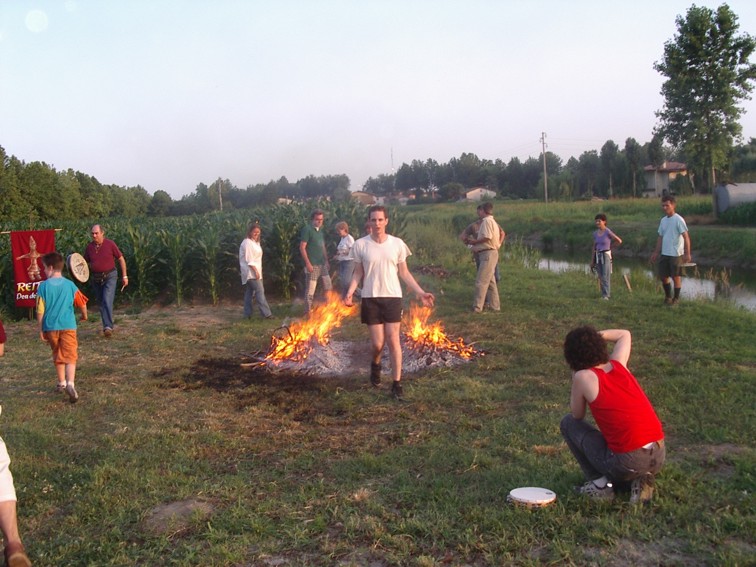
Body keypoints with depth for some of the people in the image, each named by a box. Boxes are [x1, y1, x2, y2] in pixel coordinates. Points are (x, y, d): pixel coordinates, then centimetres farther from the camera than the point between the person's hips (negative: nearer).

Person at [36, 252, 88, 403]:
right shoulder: (69, 285, 0)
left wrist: (41, 329, 6)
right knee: (70, 356, -3)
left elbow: (40, 311, -4)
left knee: (57, 356, 19)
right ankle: (70, 384, -22)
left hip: (50, 327, 1)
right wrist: (84, 316, 28)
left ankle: (62, 383, 31)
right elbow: (82, 303, 8)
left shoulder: (43, 286, -5)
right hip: (68, 326, -1)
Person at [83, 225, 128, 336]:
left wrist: (124, 276, -1)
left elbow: (121, 259, 0)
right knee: (101, 303, 11)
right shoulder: (89, 247, 3)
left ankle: (108, 327, -21)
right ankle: (106, 326, 23)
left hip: (109, 276, -5)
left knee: (107, 301, -18)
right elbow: (86, 262, 16)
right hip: (96, 278, 5)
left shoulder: (110, 244, -8)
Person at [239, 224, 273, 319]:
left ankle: (248, 314, 14)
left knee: (249, 293, 11)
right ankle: (266, 313, -12)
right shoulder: (247, 243, -14)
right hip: (251, 271, -10)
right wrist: (255, 271, -22)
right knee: (260, 291, -11)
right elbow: (249, 260, -19)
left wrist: (257, 270, 16)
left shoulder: (255, 242, 16)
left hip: (255, 271, 10)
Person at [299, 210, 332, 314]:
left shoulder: (320, 230, 14)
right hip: (312, 265, -8)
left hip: (322, 264, 8)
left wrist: (326, 261, 18)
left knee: (328, 286, 12)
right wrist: (308, 263, -18)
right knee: (310, 291, -3)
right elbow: (302, 247, -13)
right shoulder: (307, 229, -9)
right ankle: (308, 313, 6)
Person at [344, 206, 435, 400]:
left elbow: (404, 273, 5)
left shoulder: (397, 244, -2)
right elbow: (358, 273, 4)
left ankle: (396, 383, 8)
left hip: (392, 297, 0)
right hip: (370, 298, 0)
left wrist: (420, 293, -1)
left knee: (393, 340, -1)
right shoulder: (360, 245, -4)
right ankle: (375, 365, 37)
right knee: (377, 343, 2)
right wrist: (350, 292, -12)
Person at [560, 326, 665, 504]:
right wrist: (596, 334, 23)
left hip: (627, 463, -6)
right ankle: (641, 481, 9)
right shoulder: (618, 365, 11)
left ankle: (600, 484, 5)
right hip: (659, 457, 6)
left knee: (568, 423, 12)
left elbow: (577, 416, 10)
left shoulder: (583, 377, -6)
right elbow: (625, 335, 32)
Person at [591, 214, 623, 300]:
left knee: (605, 277, -9)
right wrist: (592, 261, 9)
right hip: (598, 256, 6)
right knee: (601, 277, 9)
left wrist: (610, 247, 8)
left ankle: (606, 296, -9)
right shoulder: (595, 233, 8)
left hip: (606, 255, -6)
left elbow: (619, 241, -7)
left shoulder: (608, 232, -11)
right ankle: (604, 294, 16)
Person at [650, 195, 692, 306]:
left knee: (676, 277, 3)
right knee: (663, 276, 10)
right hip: (664, 254, 7)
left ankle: (676, 299, 15)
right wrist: (656, 252, 13)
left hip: (676, 254, -7)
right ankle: (668, 296, 28)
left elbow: (686, 237, -14)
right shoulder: (663, 220, 11)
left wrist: (687, 253, -19)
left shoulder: (678, 220, -11)